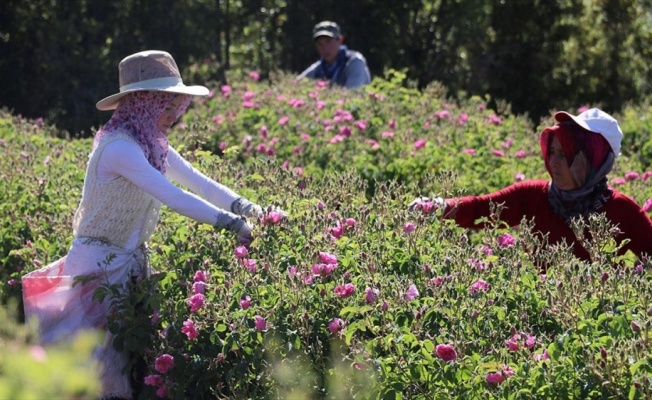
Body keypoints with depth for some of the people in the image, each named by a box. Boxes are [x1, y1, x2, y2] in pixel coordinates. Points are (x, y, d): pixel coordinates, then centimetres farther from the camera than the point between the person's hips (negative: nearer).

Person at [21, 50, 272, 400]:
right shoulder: (120, 147, -23)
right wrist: (232, 224, -31)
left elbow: (198, 182, 2)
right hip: (101, 263, -8)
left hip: (131, 261, 8)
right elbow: (172, 197, -29)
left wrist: (245, 207, -13)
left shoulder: (154, 145, 6)